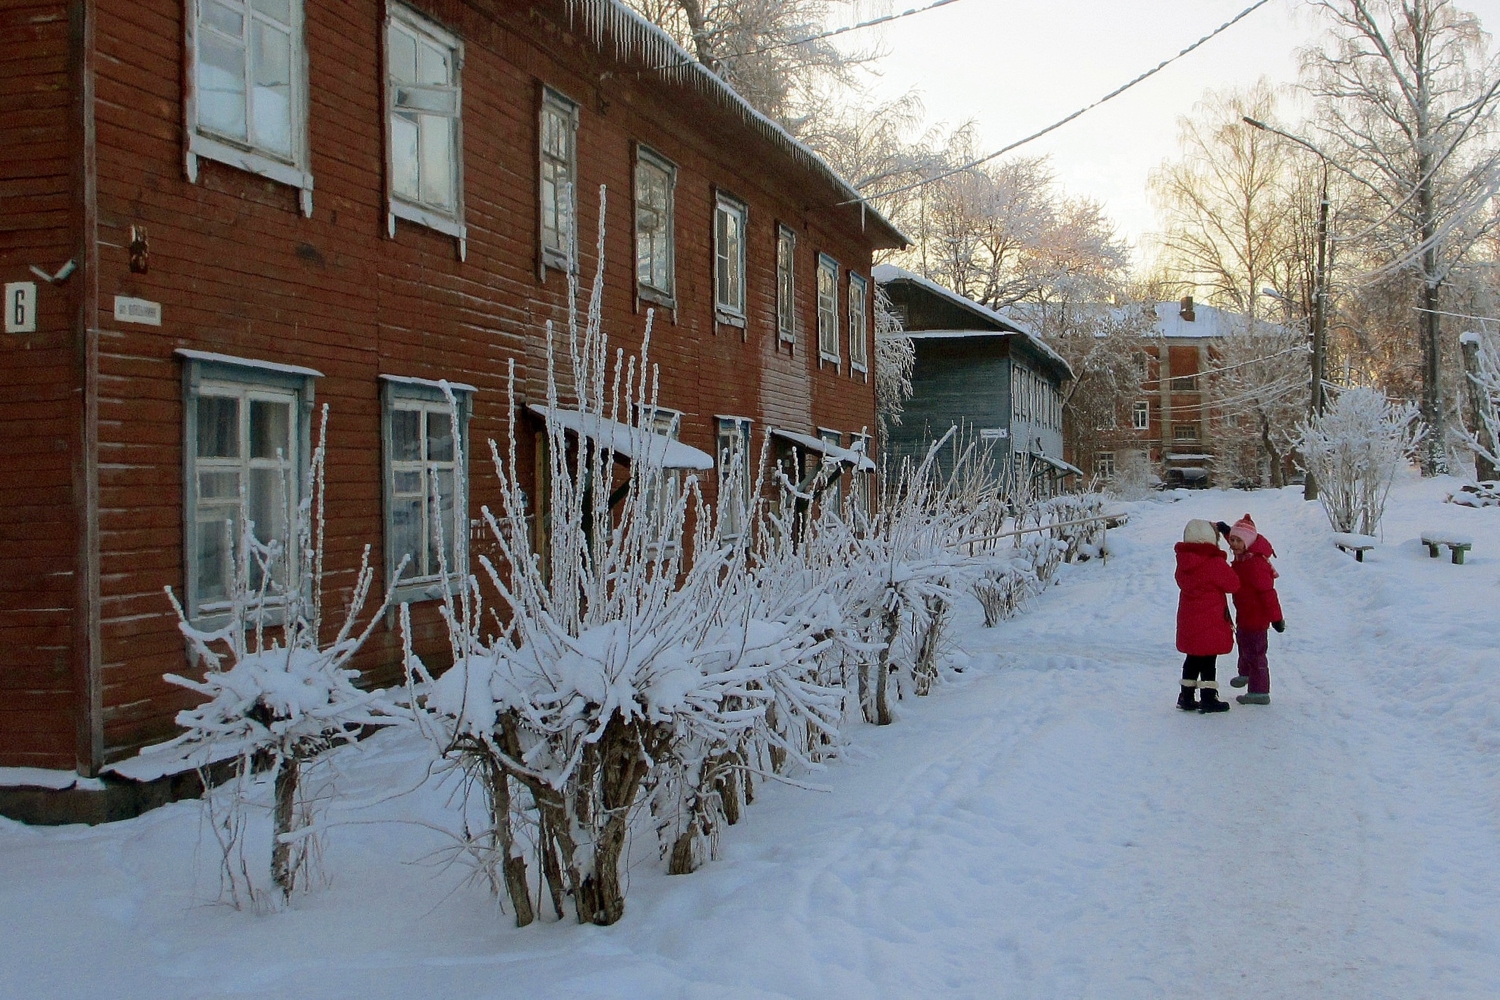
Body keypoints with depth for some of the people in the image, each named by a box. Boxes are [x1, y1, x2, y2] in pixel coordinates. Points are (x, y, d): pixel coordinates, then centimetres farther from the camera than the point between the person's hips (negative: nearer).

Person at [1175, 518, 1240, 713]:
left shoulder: (1183, 561, 2)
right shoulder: (1215, 563, -18)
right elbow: (1233, 584, -10)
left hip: (1188, 621, 7)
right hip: (1210, 622, -7)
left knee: (1193, 658, 17)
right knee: (1208, 660, 1)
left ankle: (1186, 697, 21)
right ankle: (1208, 699, 6)